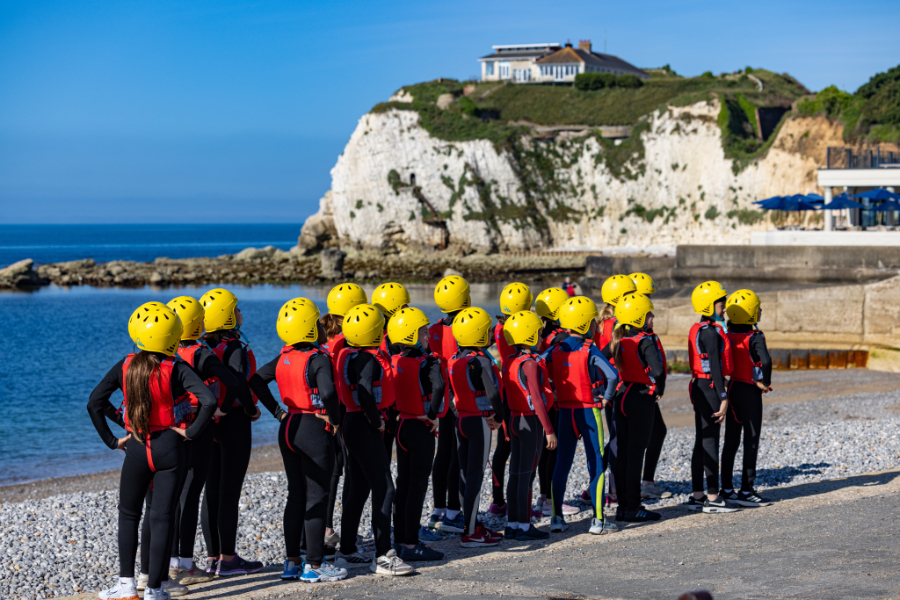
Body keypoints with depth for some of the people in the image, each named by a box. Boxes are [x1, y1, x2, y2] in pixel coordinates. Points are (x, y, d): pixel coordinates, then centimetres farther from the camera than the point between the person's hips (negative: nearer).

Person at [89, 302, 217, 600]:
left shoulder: (126, 366, -2)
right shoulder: (176, 369, -10)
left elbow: (95, 403, -2)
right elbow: (209, 401, -22)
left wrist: (111, 439, 4)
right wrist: (191, 431, -9)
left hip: (136, 449, 2)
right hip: (170, 448, -2)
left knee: (128, 514, 18)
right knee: (162, 517, 3)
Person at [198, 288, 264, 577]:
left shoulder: (202, 347, 6)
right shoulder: (235, 349, -15)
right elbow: (239, 386, -22)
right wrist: (252, 411, -6)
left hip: (209, 422, 7)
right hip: (234, 422, -7)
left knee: (211, 490, 11)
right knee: (230, 491, -2)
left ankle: (213, 556, 17)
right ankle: (228, 559, 2)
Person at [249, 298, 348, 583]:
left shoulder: (284, 357, 5)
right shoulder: (318, 359, -17)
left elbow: (256, 380, 10)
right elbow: (327, 392, -31)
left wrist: (278, 412, 10)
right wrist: (334, 418, -15)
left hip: (289, 428, 7)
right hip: (314, 430, -7)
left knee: (296, 495, 14)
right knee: (316, 498, 0)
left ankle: (291, 562, 18)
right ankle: (314, 565, 3)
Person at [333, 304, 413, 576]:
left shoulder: (349, 355, 11)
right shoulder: (369, 359, -17)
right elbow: (365, 394, -30)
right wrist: (377, 421, -17)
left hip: (353, 424, 10)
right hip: (364, 427, -10)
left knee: (357, 488, 15)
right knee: (384, 489, -6)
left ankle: (347, 552, 21)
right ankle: (383, 556, -6)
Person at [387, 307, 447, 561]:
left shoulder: (395, 361, 5)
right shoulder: (427, 362, -17)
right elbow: (439, 386, -34)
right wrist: (433, 414, -21)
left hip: (402, 424, 7)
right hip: (421, 428, -7)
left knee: (403, 483, 15)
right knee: (418, 484, -2)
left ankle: (400, 540, 20)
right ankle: (411, 544, -1)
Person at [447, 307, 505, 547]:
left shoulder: (454, 361, 5)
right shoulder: (481, 361, -18)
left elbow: (453, 392, 11)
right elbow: (493, 393, -20)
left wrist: (462, 411, 15)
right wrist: (498, 417, -5)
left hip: (460, 419, 8)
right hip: (479, 421, -8)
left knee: (466, 473, 14)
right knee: (475, 474, -4)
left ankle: (473, 524, 24)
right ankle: (470, 533, -3)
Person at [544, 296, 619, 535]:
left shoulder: (555, 350, 1)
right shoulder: (590, 351, -14)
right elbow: (612, 375, -25)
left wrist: (553, 391, 8)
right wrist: (606, 397, -9)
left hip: (565, 411, 5)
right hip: (589, 411, -4)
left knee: (562, 464, 12)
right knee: (596, 464, 3)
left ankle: (557, 517, 11)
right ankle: (598, 520, 3)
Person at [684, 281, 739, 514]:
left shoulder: (697, 329, 14)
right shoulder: (711, 331, -16)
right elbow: (715, 367, -19)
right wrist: (723, 398, -18)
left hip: (699, 387, 10)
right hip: (710, 388, -10)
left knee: (701, 442, 12)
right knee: (710, 442, -6)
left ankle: (697, 496, 16)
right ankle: (712, 498, -2)